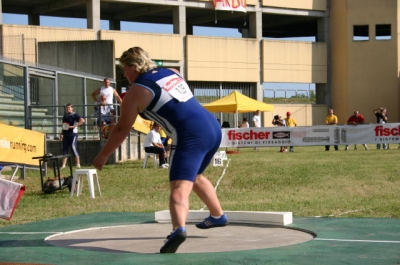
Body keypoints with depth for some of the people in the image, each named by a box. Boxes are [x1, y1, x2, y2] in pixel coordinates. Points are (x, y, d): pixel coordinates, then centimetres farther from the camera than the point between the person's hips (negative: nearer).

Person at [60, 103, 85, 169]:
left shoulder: (74, 115, -6)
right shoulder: (65, 116, 17)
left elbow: (82, 120, -20)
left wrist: (74, 126, -22)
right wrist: (61, 134, 20)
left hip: (73, 134, -7)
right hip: (66, 135, 7)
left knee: (73, 148, -9)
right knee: (65, 150, 7)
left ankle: (78, 164, -2)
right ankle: (63, 165, 10)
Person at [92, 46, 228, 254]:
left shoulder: (136, 92, 0)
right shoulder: (172, 72, 19)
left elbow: (122, 129, 5)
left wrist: (102, 156, 15)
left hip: (191, 137, -8)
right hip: (213, 128, 8)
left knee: (179, 188, -19)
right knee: (194, 176, 31)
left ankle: (178, 229, -44)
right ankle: (218, 216, 45)